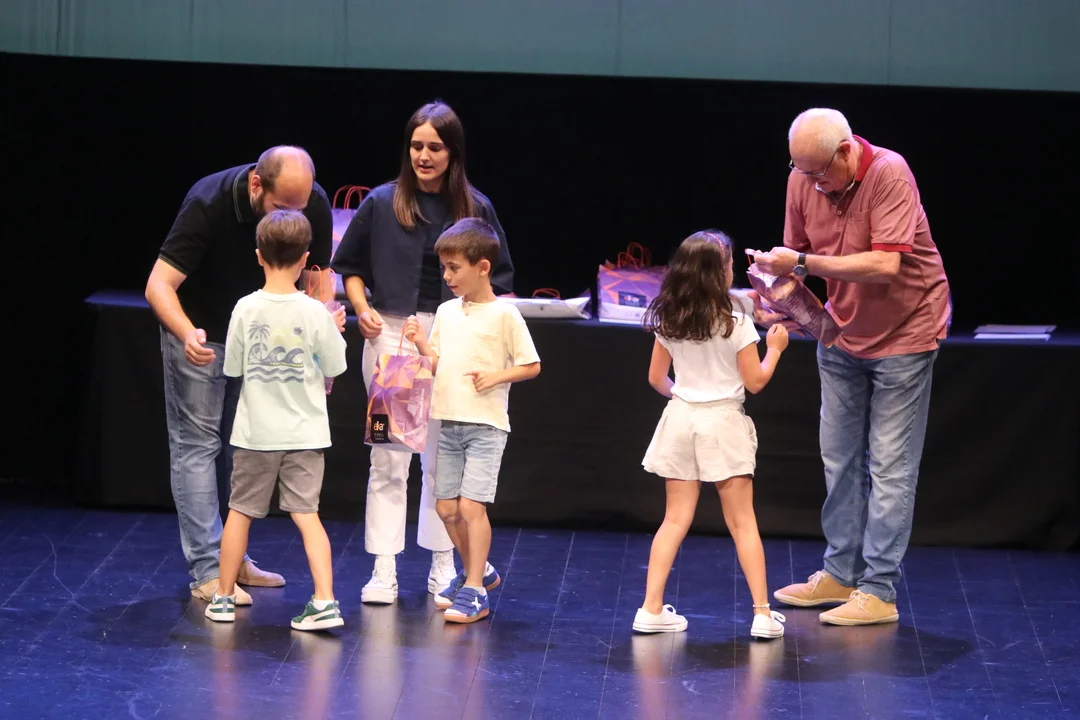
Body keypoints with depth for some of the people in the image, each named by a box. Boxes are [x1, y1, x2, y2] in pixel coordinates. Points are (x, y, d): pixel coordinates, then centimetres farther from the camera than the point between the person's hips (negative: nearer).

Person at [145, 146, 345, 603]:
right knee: (198, 443, -6)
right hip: (199, 330, -5)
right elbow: (159, 285, -36)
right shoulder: (209, 203, -33)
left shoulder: (314, 206, -20)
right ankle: (207, 570, -6)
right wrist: (187, 334, -54)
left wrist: (326, 326, -28)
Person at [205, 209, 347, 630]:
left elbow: (233, 369, 2)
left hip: (255, 430, 1)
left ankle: (224, 597, 22)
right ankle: (324, 601, -8)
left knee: (240, 511, 13)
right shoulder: (315, 313, -11)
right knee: (306, 513, 2)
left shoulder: (245, 309, -7)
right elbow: (332, 372, -2)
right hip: (304, 431, -1)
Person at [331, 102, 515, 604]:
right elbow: (350, 265, 11)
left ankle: (443, 567, 19)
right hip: (391, 335, -1)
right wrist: (363, 309, -5)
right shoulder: (382, 203, 1)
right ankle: (384, 570, 2)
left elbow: (498, 279, 8)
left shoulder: (476, 209, 2)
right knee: (388, 459, -1)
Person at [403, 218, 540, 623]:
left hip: (486, 425, -6)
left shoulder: (504, 315, -7)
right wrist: (421, 344, -4)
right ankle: (476, 571, 29)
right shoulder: (446, 312, 10)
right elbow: (437, 365, 13)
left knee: (471, 505, -12)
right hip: (448, 422, 6)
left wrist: (496, 376, -16)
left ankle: (474, 591, -5)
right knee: (446, 507, 9)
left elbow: (532, 366, -3)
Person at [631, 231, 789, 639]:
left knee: (675, 519, 8)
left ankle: (651, 609, 3)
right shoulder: (737, 325, -11)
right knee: (742, 522, 2)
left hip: (681, 420, 4)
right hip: (723, 424, -3)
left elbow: (656, 378, 9)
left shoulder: (668, 323, 1)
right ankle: (762, 613, 0)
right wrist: (774, 348, 10)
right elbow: (755, 382, -5)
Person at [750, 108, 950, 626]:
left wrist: (803, 263, -33)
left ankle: (878, 592, -3)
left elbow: (886, 265, -34)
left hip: (903, 332, -7)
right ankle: (841, 573, 23)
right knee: (839, 459, 13)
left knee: (890, 466, -5)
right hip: (842, 331, 7)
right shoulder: (803, 180, -7)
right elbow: (795, 257, 3)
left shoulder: (889, 174, -26)